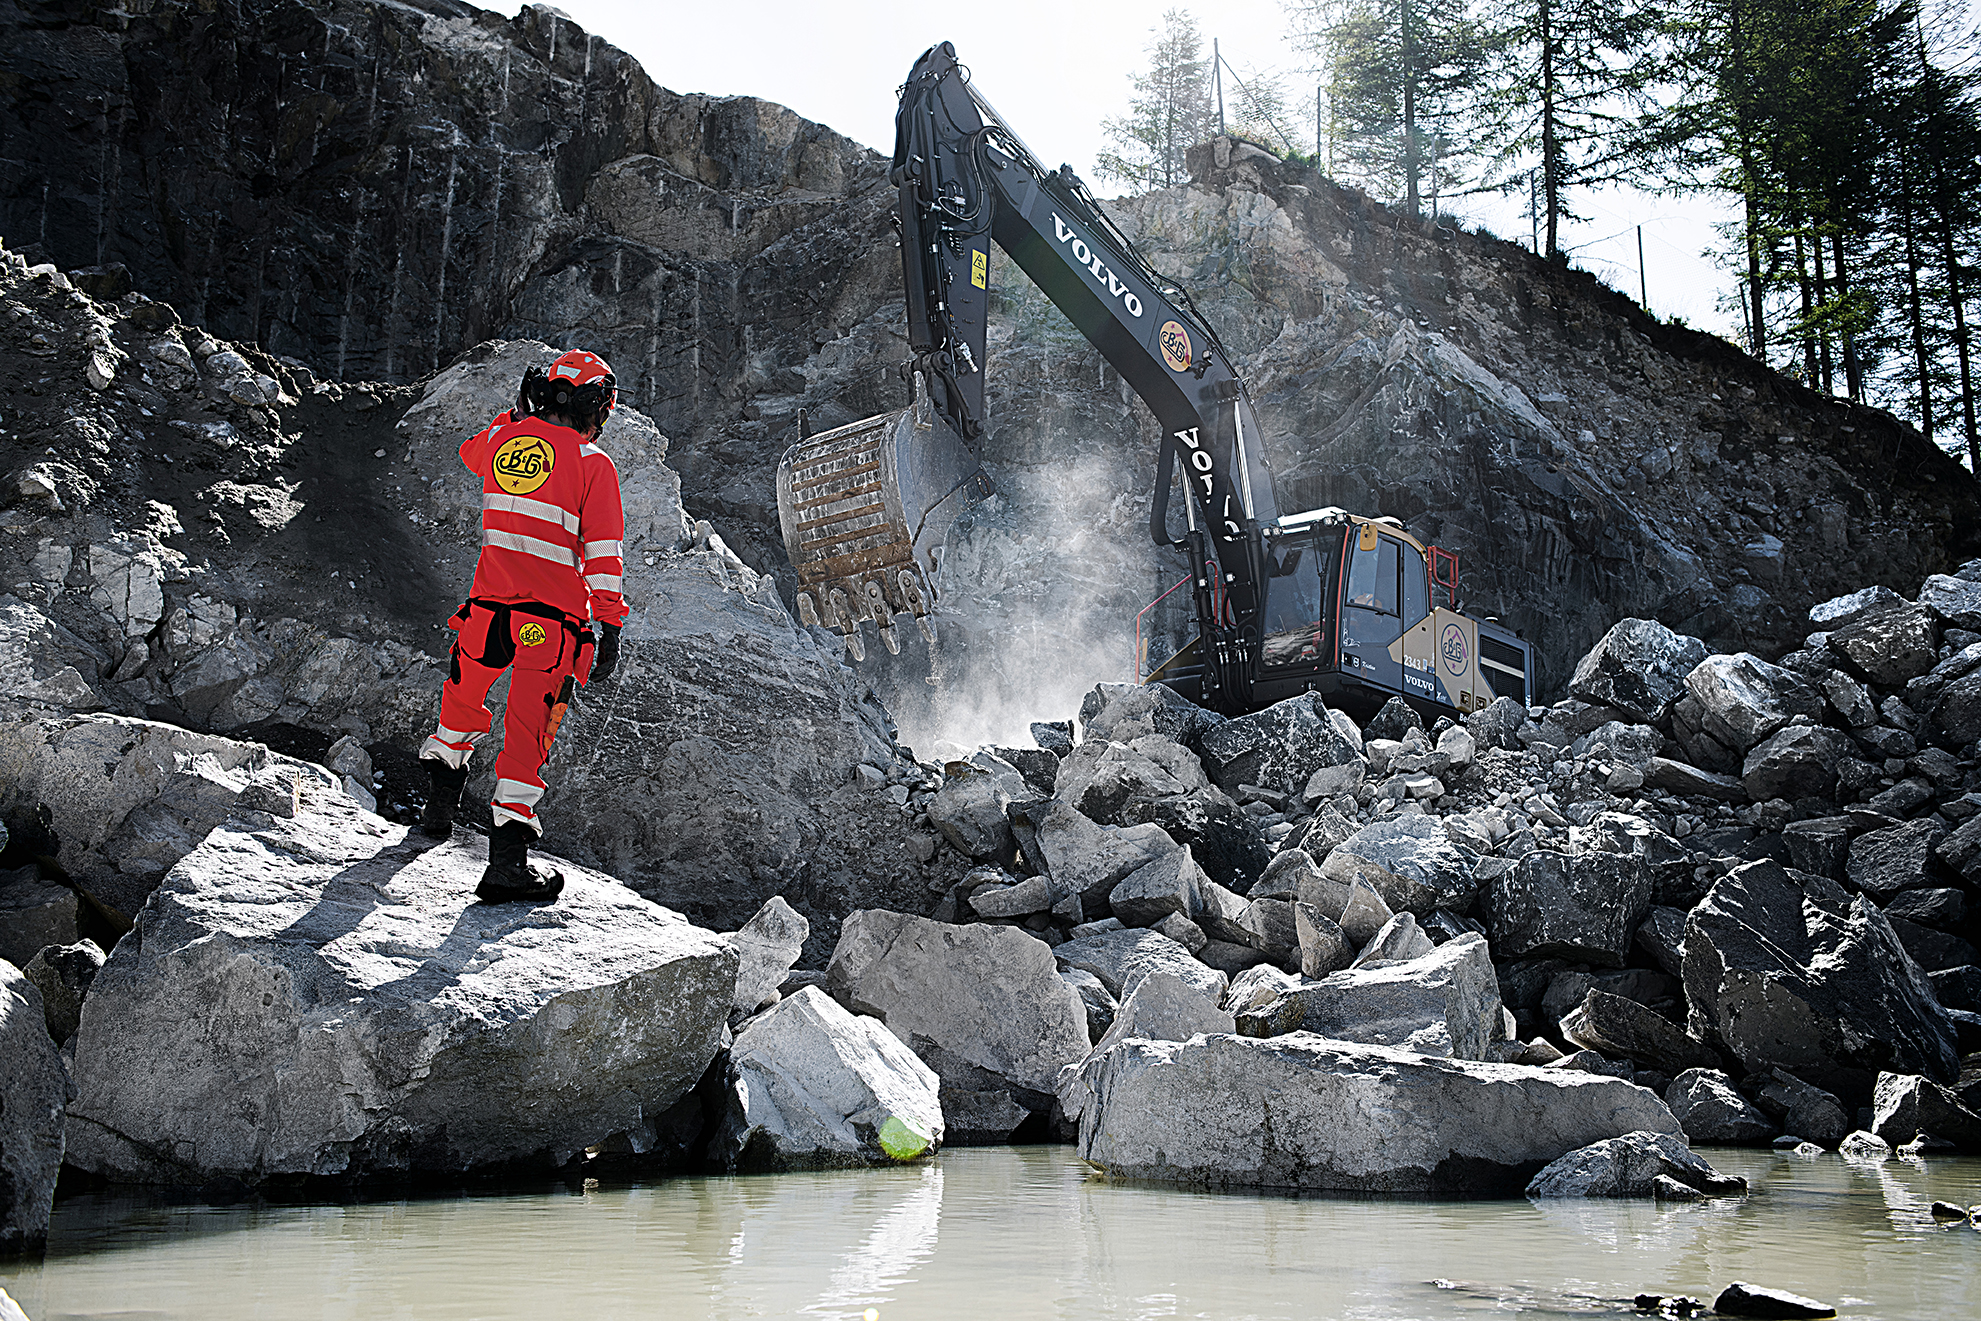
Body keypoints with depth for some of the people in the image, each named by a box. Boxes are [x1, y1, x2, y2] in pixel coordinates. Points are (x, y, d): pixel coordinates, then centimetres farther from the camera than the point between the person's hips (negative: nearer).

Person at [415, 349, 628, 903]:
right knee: (529, 731, -1)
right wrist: (609, 626, -9)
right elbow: (604, 553, -11)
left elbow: (471, 451, 34)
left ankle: (441, 801, 44)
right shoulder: (592, 463, -5)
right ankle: (508, 858, -4)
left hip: (488, 608, 4)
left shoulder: (502, 440, 7)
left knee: (464, 696, 29)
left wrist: (518, 412, 38)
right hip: (553, 621, -4)